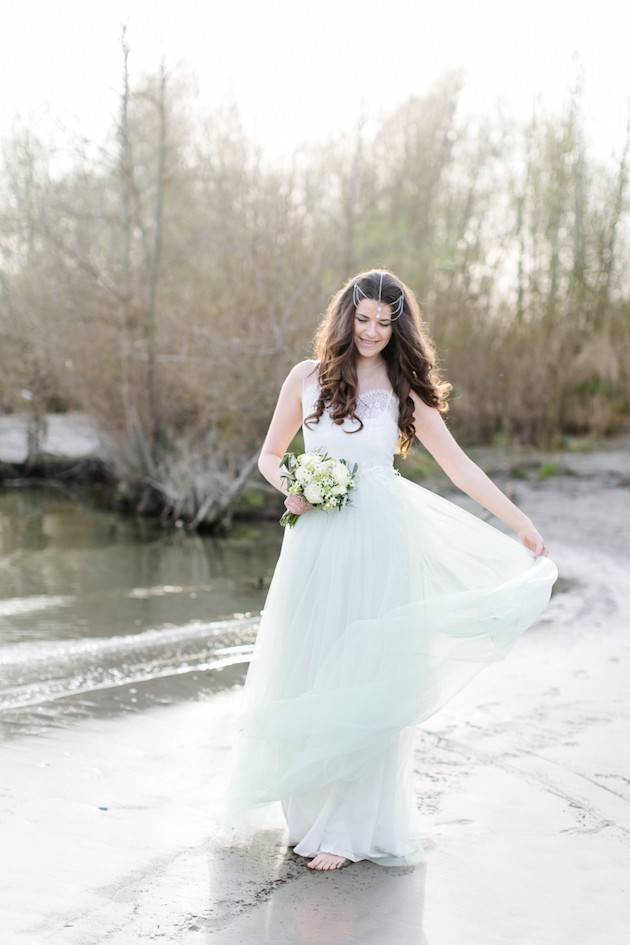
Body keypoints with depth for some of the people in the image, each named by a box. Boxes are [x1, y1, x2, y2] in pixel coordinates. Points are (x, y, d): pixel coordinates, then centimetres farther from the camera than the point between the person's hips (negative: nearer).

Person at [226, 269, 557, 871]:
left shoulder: (405, 390, 6)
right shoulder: (308, 378, 6)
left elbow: (457, 465, 7)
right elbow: (270, 455, 13)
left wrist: (519, 522, 3)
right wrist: (291, 490, -8)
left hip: (379, 544, -1)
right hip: (317, 542, 1)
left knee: (365, 682, -1)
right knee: (308, 677, 2)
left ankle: (350, 827, 8)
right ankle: (310, 806, 18)